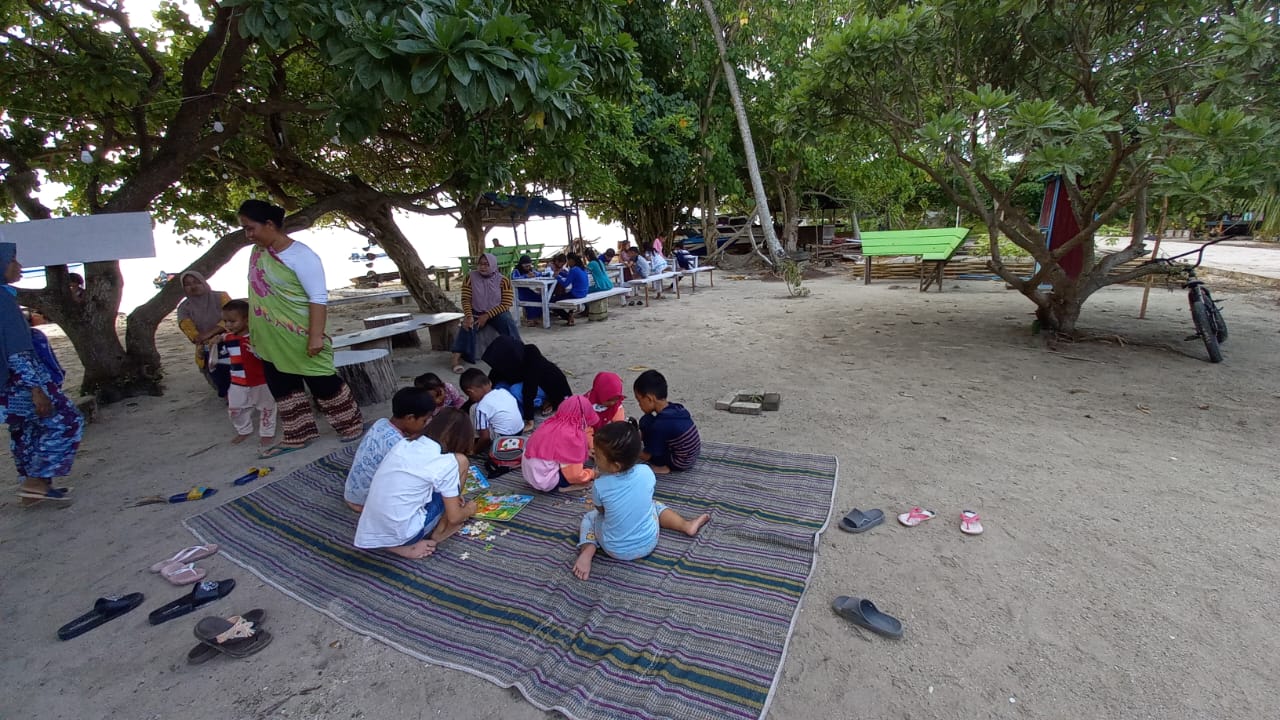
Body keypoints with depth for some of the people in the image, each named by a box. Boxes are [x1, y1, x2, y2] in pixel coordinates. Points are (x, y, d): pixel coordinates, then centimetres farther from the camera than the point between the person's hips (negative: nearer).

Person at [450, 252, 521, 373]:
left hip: (496, 312, 0)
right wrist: (468, 316, -24)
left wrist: (487, 316, -19)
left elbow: (506, 304, -11)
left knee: (509, 324, -29)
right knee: (467, 327, -28)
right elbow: (466, 300, -5)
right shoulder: (470, 277, -4)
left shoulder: (503, 280, -8)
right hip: (476, 313, 1)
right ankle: (456, 359, -34)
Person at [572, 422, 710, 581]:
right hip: (648, 544, 2)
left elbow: (601, 511, -4)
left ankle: (587, 550, -1)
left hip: (616, 551, -2)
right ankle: (686, 525, 19)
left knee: (589, 517, 21)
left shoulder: (599, 485, -25)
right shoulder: (646, 472, -17)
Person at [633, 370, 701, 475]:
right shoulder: (676, 408, -4)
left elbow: (646, 456, -15)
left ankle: (661, 466, -3)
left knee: (646, 422, -13)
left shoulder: (660, 423, -28)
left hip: (678, 463, -8)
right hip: (690, 456, 8)